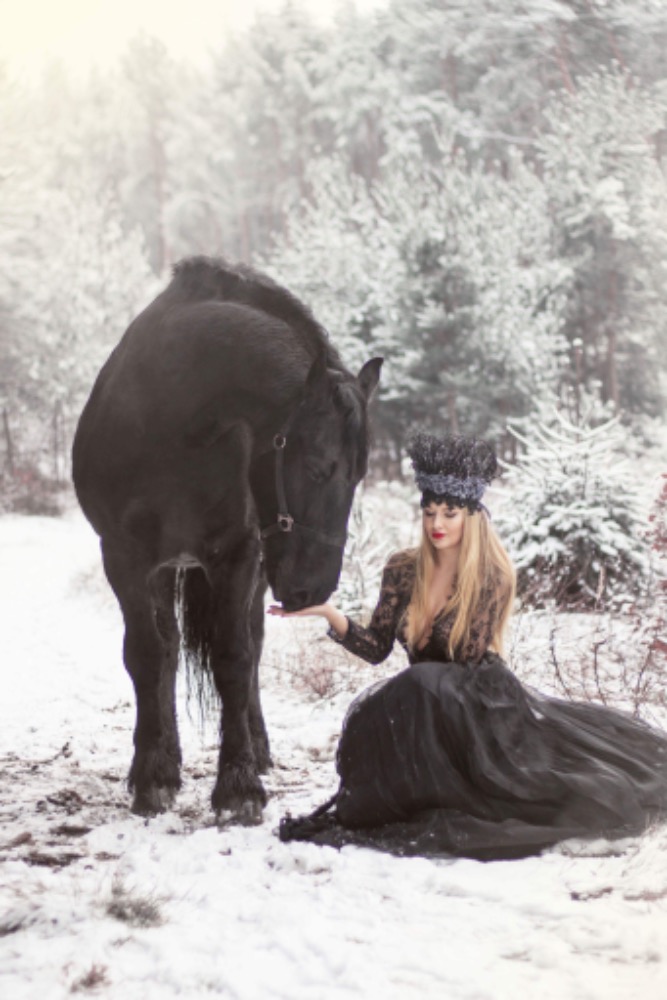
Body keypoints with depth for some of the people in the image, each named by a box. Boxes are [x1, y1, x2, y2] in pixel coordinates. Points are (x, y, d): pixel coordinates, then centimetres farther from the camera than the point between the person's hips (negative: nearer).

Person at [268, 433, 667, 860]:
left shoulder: (493, 576, -7)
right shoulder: (403, 571, 3)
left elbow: (471, 657, -11)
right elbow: (377, 648, -2)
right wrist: (329, 613, -16)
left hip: (479, 700, -4)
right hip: (418, 699, 4)